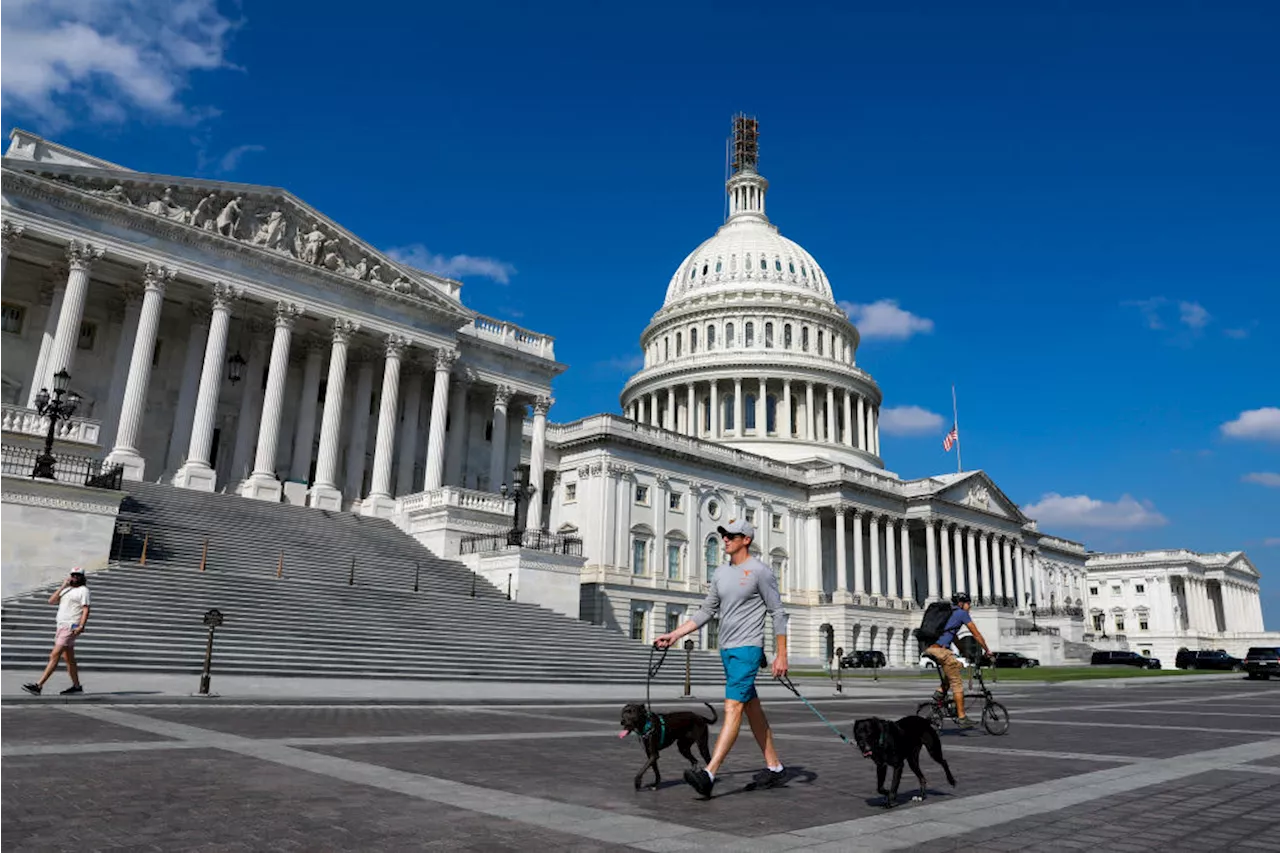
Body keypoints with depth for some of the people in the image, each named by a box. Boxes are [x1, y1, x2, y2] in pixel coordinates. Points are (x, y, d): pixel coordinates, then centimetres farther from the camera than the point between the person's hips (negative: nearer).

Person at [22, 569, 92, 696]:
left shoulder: (83, 590, -4)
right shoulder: (66, 589, 19)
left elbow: (86, 609, -13)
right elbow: (51, 601, 7)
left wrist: (81, 626, -24)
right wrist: (62, 586, 1)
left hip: (71, 627, -9)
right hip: (62, 625, 9)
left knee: (54, 656, -13)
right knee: (69, 658, 12)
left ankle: (38, 686, -16)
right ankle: (76, 686, 18)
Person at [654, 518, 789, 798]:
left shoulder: (760, 571, -7)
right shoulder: (721, 573, 13)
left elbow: (778, 613, -7)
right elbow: (707, 611, 17)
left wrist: (781, 655, -11)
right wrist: (675, 634, 10)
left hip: (748, 649, -8)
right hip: (726, 649, 8)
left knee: (733, 707, -14)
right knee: (752, 708, 14)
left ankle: (709, 774, -20)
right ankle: (774, 767, 25)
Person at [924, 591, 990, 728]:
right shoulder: (962, 613, 6)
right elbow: (977, 635, 9)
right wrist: (987, 650, 20)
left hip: (928, 649, 8)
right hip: (940, 649, -8)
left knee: (956, 665, 27)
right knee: (957, 684, 2)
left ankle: (940, 691, 13)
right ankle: (961, 718, 2)